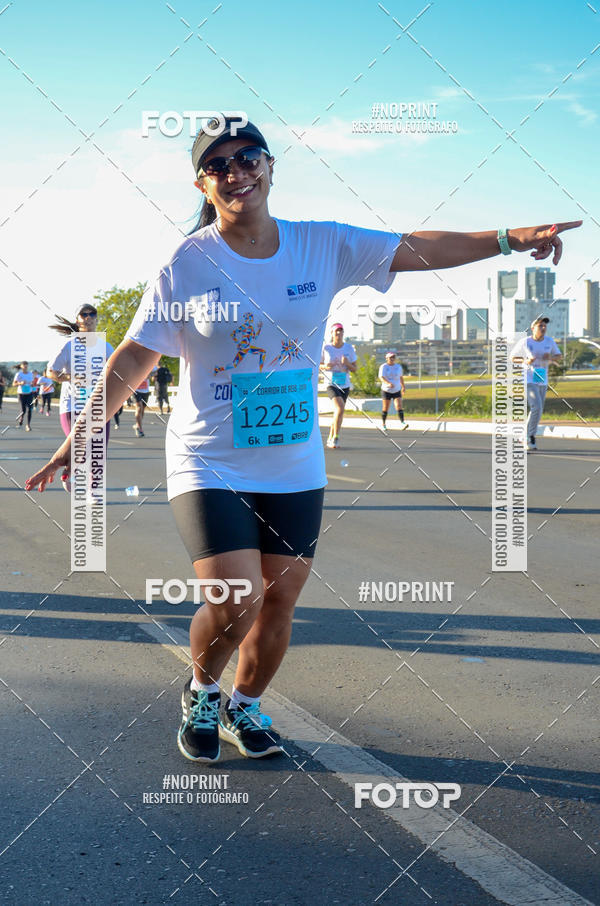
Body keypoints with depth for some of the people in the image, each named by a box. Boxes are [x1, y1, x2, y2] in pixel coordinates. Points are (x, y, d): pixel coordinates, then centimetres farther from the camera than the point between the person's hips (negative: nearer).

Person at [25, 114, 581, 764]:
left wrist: (508, 239, -7)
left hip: (295, 467, 4)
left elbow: (418, 249, 1)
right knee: (236, 600, -16)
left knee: (279, 600, 9)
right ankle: (201, 694, 16)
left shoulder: (322, 246, -1)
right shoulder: (188, 263, -8)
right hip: (209, 464, -3)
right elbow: (134, 357, -5)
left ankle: (242, 709, 35)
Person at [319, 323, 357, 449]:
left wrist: (347, 364, -15)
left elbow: (354, 369, 6)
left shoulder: (349, 348, 3)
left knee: (338, 412, 11)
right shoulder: (326, 348, -4)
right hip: (331, 384, -4)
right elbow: (319, 365, 6)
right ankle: (335, 438, -13)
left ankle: (330, 439, 29)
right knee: (340, 409, -24)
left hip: (345, 385, 4)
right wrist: (325, 366, -15)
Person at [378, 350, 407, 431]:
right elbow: (381, 377, -22)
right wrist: (388, 383, -39)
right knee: (385, 408, 4)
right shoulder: (383, 367, -7)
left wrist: (403, 387, 26)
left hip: (397, 390, 2)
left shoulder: (398, 366, 6)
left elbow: (401, 377, 20)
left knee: (399, 406, -14)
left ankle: (402, 423, -25)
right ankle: (383, 424, 20)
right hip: (386, 390, -2)